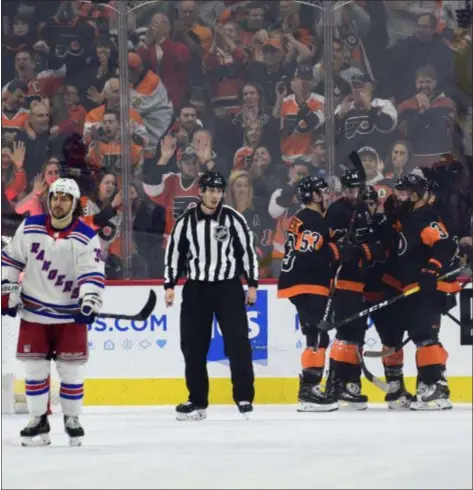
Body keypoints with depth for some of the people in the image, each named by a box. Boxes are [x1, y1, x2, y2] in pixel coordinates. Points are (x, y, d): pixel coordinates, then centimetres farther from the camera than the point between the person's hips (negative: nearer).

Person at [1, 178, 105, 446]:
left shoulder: (86, 238, -9)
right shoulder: (30, 227, -1)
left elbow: (93, 275, -14)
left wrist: (89, 302, -29)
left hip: (70, 315, -2)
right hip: (34, 312, 2)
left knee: (72, 370, 0)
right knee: (35, 369, 4)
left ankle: (72, 419, 16)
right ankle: (38, 420, 14)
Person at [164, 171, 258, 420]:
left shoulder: (233, 218, -4)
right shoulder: (186, 221, 0)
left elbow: (248, 250, 0)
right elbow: (174, 252, 7)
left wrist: (252, 284, -2)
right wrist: (170, 285, 2)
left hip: (228, 287, -2)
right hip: (196, 288, 2)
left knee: (237, 341, -8)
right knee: (193, 346, 2)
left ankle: (244, 396, -1)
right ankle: (197, 400, 11)